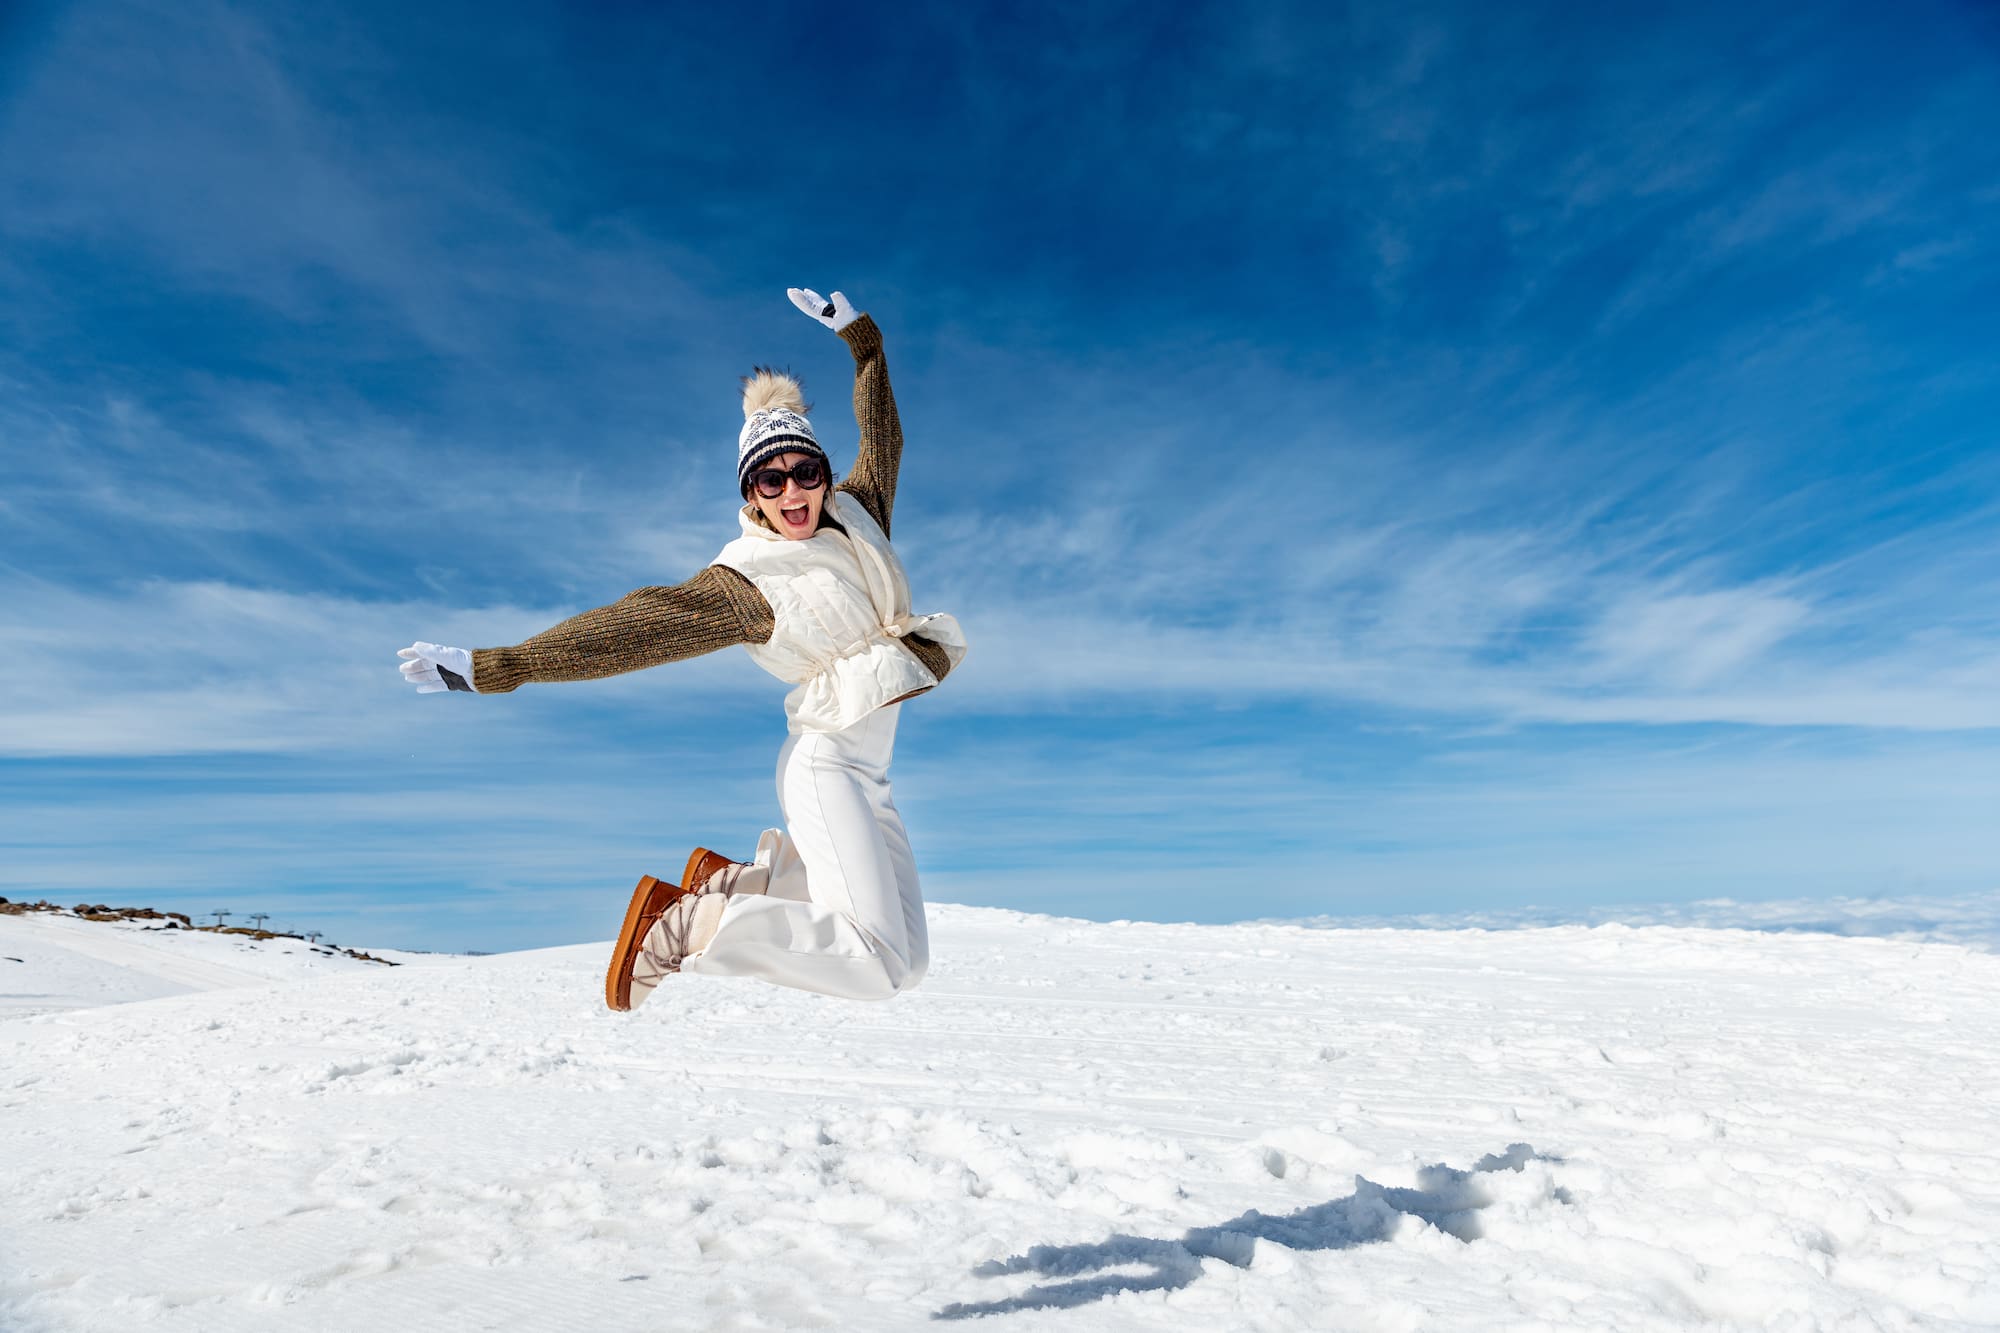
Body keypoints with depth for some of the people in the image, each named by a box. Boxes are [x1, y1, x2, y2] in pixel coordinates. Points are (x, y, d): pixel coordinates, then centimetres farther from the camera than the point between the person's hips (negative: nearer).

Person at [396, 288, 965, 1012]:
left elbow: (883, 438, 23)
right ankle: (680, 927, -8)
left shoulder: (857, 515, 9)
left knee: (908, 959, 10)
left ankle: (733, 878, 17)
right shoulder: (745, 581, -8)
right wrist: (491, 667, -19)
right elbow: (639, 624, -14)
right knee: (879, 964, -21)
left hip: (870, 769, 8)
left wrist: (859, 335, 23)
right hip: (826, 762, -7)